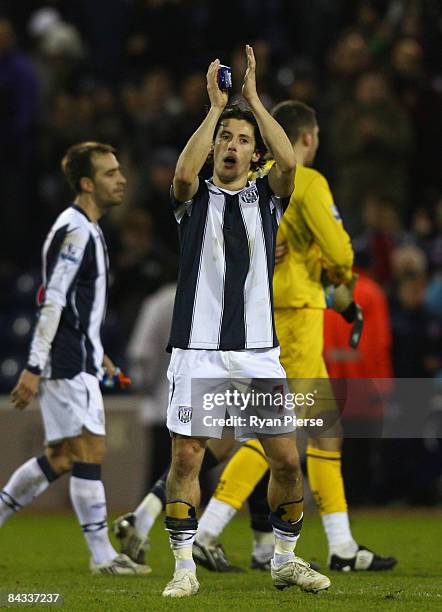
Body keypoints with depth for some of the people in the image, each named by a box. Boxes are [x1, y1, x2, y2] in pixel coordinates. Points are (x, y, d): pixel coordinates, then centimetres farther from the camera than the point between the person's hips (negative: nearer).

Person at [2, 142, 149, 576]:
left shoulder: (85, 230, 17)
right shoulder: (75, 231, -15)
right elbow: (52, 303, -20)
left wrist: (95, 354, 27)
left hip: (76, 364, 10)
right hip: (68, 365, -10)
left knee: (60, 458, 12)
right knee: (89, 451, -8)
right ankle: (102, 557, -6)